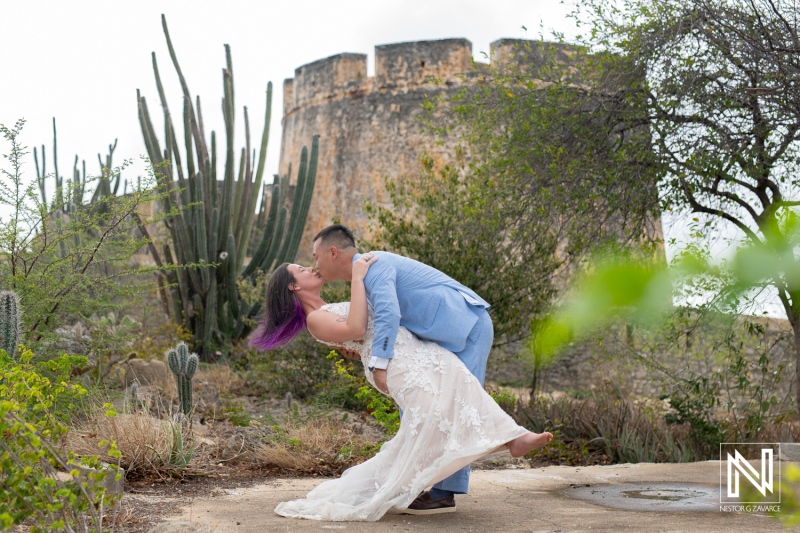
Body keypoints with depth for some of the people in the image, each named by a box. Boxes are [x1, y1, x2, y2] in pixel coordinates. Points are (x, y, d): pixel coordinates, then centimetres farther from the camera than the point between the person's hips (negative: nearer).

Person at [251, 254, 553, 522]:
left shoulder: (329, 312, 28)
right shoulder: (314, 319, -3)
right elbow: (355, 330, -20)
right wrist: (357, 277, -14)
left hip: (413, 353, 9)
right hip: (400, 362, -9)